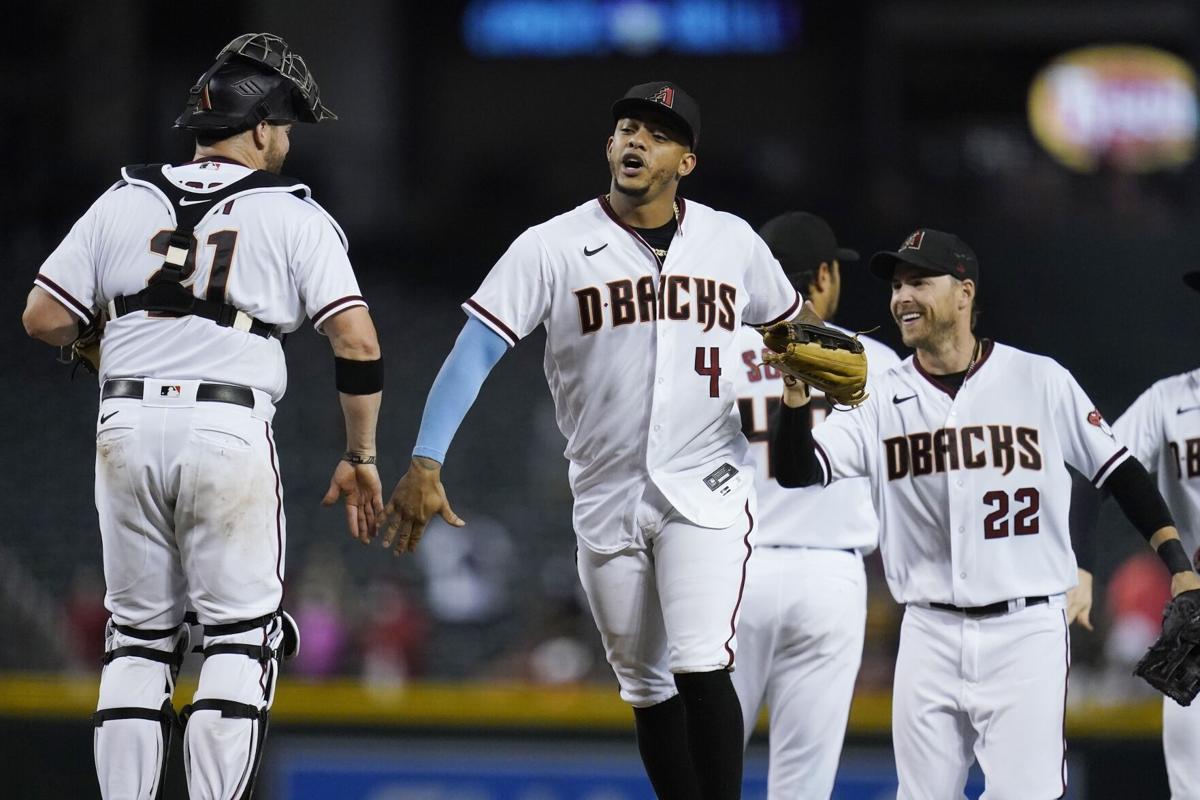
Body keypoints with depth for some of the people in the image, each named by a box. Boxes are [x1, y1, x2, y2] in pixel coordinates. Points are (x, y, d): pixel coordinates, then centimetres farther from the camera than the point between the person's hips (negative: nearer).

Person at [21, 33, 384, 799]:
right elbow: (357, 343, -6)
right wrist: (362, 458, 4)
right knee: (240, 638, 3)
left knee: (137, 636, 12)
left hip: (127, 426, 3)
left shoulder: (125, 201, 9)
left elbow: (44, 318, 6)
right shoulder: (294, 214, 1)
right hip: (231, 433, -3)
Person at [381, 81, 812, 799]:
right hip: (607, 499, 1)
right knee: (646, 688, 8)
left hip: (706, 491, -1)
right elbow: (475, 350, -11)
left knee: (702, 672, -17)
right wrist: (426, 464, -22)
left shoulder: (732, 242, 2)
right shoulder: (554, 247, -5)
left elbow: (791, 325, 19)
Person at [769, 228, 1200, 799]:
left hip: (1026, 630, -3)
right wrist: (796, 392, -23)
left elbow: (1118, 471, 5)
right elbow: (796, 471, -6)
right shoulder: (881, 399, 5)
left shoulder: (1040, 381, 0)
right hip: (929, 638, 3)